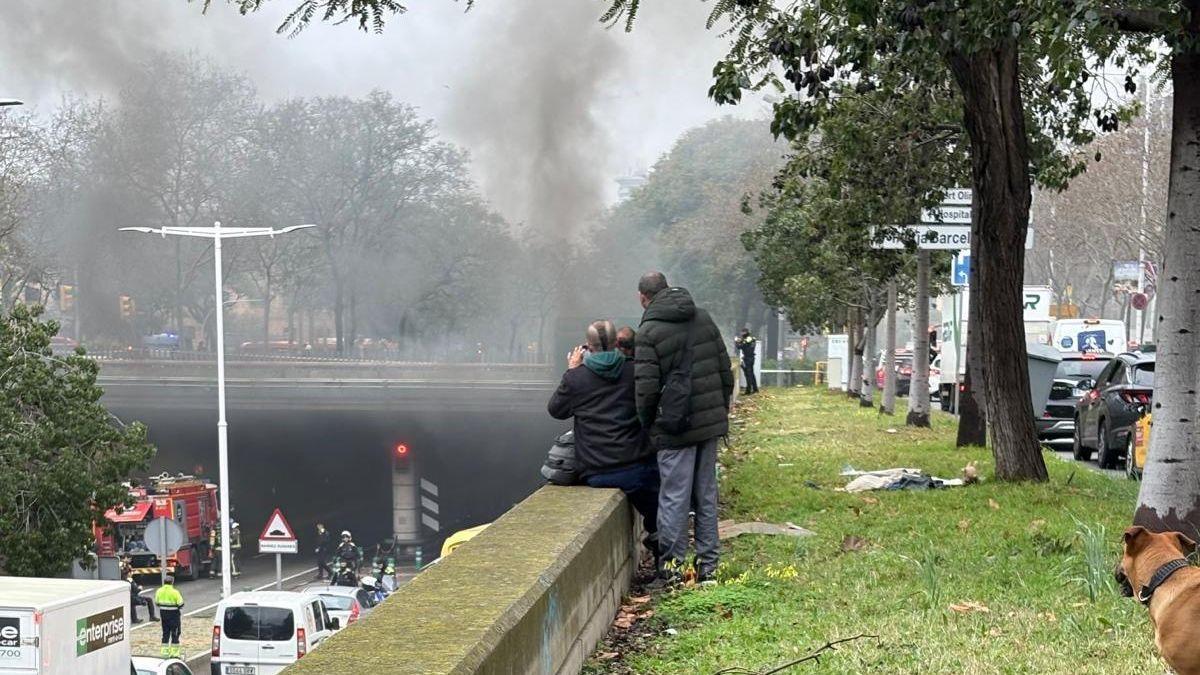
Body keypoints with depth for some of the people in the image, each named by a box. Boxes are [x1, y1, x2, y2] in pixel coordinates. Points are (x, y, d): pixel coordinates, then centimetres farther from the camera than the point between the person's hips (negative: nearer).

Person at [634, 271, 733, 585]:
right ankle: (708, 565, 16)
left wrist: (645, 425, 1)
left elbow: (647, 389, -14)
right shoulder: (703, 318, 9)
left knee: (674, 497, 1)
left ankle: (672, 565, 4)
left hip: (675, 430, -5)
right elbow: (726, 371, 11)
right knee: (706, 495, 11)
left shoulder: (648, 333, -10)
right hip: (711, 423, 6)